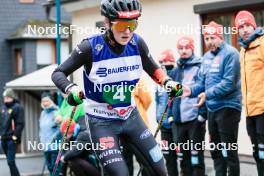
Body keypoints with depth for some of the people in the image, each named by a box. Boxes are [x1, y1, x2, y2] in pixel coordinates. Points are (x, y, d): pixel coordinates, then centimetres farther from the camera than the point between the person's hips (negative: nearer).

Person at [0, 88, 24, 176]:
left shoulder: (17, 107, -7)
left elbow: (20, 123, -13)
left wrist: (15, 135, -17)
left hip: (12, 139, -7)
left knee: (10, 161, -11)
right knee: (10, 160, 12)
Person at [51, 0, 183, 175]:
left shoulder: (137, 43, -10)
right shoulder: (90, 47, -20)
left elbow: (153, 69, 8)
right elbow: (58, 73, -12)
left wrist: (167, 82, -12)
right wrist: (72, 89, -32)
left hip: (131, 117, 5)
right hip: (102, 123, -5)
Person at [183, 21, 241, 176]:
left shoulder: (230, 53, -13)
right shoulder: (207, 57, 14)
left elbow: (229, 83, -21)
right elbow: (203, 81, 19)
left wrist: (208, 94, -26)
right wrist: (192, 90, -1)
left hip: (228, 108, -9)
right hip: (212, 108, 9)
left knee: (229, 151, -6)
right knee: (216, 149, 15)